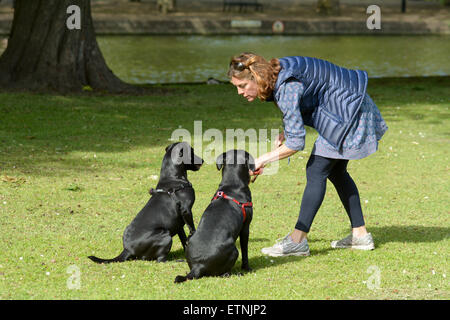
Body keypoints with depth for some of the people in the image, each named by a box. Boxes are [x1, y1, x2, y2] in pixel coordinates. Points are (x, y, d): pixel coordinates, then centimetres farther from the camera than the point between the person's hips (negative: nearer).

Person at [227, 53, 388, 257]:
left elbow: (296, 143, -28)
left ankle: (298, 240, -10)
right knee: (335, 171, 15)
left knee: (317, 170, -10)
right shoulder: (275, 77, 0)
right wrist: (286, 132, 0)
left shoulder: (287, 88, -29)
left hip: (347, 108, -10)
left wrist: (261, 161, -21)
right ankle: (360, 235, 21)